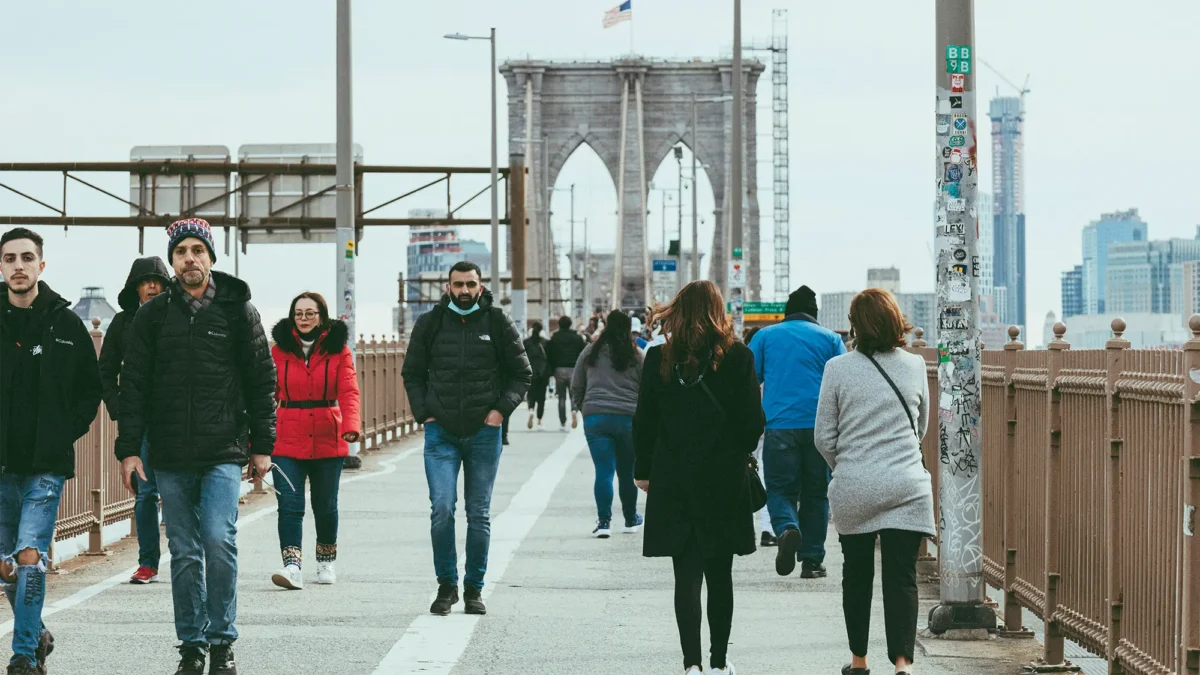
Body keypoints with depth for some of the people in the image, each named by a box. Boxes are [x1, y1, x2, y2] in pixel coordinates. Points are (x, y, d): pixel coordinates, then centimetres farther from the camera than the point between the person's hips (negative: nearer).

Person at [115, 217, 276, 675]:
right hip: (170, 457, 2)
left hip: (224, 452, -2)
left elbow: (262, 381, 6)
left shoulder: (237, 311, 4)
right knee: (184, 553, 5)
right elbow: (133, 385, 6)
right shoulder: (153, 316, 6)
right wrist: (129, 448, -1)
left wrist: (262, 445, 3)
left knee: (219, 540, -14)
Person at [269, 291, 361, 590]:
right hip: (287, 440, 0)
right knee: (289, 505, -11)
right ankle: (292, 566, -17)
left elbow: (348, 392, -9)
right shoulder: (279, 349, 2)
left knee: (325, 505, 12)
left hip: (327, 440, 0)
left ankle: (326, 561, 31)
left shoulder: (338, 349, 1)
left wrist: (351, 425, -26)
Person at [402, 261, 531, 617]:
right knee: (441, 510, -10)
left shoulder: (498, 323, 1)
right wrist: (424, 413, 1)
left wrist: (502, 409, -4)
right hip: (441, 432, 0)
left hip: (484, 432, 0)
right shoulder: (429, 324, 3)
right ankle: (446, 585, 3)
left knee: (479, 514, 6)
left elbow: (522, 373, 9)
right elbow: (412, 373, 13)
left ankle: (474, 588, 16)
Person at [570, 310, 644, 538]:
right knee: (627, 471, 11)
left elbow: (576, 386, 11)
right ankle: (631, 519, 24)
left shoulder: (590, 352, 5)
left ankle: (604, 520, -10)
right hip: (629, 417, 0)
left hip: (595, 416, 0)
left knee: (604, 470, -1)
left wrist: (581, 407, 25)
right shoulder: (636, 355, 1)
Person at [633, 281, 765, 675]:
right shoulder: (737, 357, -6)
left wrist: (644, 470, 11)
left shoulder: (660, 358, -3)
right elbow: (753, 421, -5)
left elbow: (645, 421, 0)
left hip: (674, 480, 0)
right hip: (724, 480, 0)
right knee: (719, 575, 10)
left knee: (687, 575, 2)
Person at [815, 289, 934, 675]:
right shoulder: (915, 366, 2)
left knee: (856, 574, 14)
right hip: (906, 488, 0)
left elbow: (824, 436, 0)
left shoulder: (838, 369, -4)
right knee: (901, 577, -1)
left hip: (853, 489, 0)